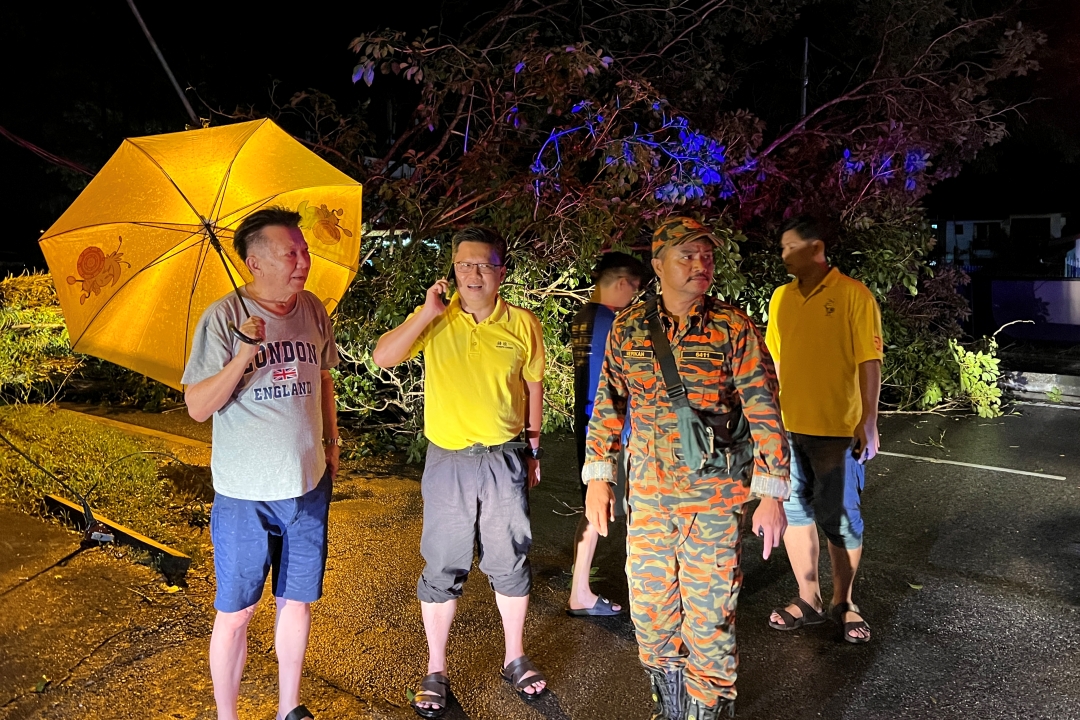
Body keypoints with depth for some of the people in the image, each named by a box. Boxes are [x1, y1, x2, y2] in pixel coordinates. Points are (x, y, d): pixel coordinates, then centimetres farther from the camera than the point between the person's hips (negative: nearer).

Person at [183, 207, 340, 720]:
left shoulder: (314, 311, 2)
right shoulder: (224, 317, -12)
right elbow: (197, 407, -14)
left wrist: (331, 440, 17)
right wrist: (246, 354, -27)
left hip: (308, 486, 4)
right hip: (244, 494, -4)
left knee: (297, 602, 15)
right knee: (235, 614, 8)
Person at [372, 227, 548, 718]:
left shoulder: (522, 324, -2)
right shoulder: (433, 319, -3)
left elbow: (533, 387, 7)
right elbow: (382, 358, -15)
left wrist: (532, 448, 10)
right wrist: (427, 312, -20)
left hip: (505, 460, 1)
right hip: (448, 461, 0)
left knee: (510, 562, 13)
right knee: (442, 568, 9)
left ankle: (515, 658, 34)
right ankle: (436, 670, 28)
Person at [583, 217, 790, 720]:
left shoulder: (733, 329, -6)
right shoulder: (628, 327, 3)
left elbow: (764, 411, -7)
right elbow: (608, 404, 9)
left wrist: (771, 494, -10)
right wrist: (598, 477, 5)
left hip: (715, 498, -3)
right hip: (647, 495, 3)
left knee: (708, 615, 6)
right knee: (649, 609, 15)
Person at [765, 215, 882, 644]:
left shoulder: (853, 295, -7)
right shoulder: (781, 297, 7)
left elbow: (869, 362, -9)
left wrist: (869, 423, -12)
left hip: (837, 429, -5)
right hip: (787, 426, 5)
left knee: (841, 519, 7)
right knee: (795, 511, 12)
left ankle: (843, 601, 26)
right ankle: (808, 599, 28)